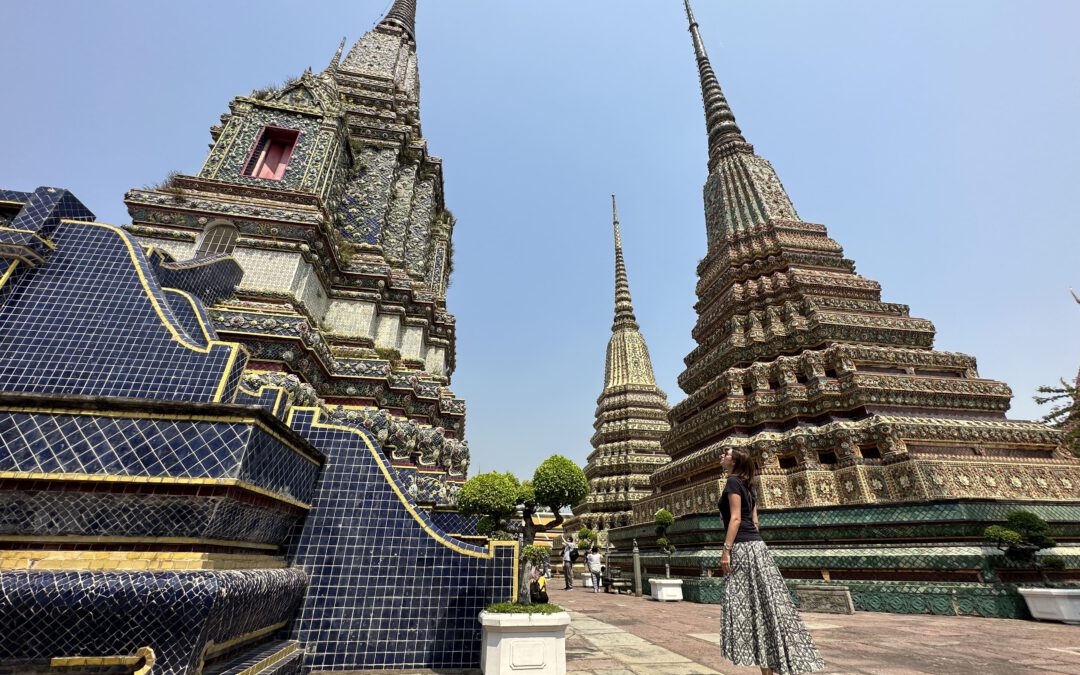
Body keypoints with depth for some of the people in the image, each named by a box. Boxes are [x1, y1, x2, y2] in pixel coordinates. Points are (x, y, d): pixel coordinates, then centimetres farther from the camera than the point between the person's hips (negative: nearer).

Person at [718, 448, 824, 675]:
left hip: (743, 548, -9)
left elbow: (735, 519, -17)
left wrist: (726, 550, -18)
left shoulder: (733, 481, -10)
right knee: (762, 606, 10)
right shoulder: (747, 486, 17)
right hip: (754, 546, 9)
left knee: (753, 607, -4)